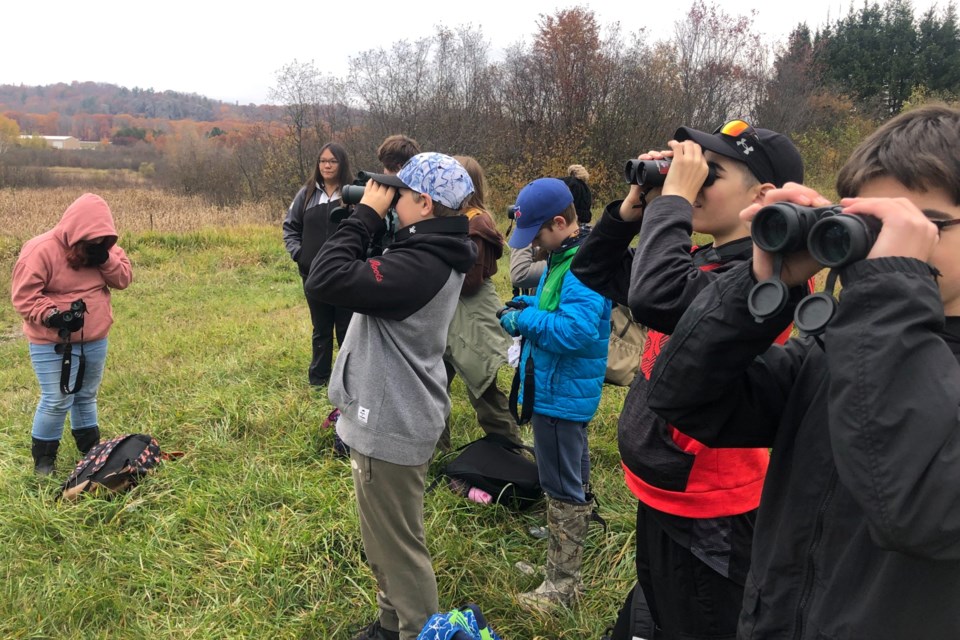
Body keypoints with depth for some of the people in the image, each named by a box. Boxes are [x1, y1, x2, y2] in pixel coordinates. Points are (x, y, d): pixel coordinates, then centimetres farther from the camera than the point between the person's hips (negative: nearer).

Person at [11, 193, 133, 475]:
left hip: (95, 340, 6)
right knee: (57, 401, -4)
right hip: (53, 344, -6)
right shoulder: (41, 250, -18)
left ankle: (90, 447, 35)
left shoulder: (104, 247, 2)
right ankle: (44, 457, 15)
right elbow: (23, 295, -17)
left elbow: (124, 278, -2)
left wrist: (105, 259, -19)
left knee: (87, 396, 19)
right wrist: (52, 315, -30)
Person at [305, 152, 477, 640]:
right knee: (389, 537, 25)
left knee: (396, 545, 7)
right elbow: (367, 277, 13)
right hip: (397, 413, 11)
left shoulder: (418, 264, -27)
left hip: (390, 422, -10)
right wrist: (370, 218, 2)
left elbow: (325, 280, -30)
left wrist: (366, 213, -20)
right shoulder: (437, 253, 5)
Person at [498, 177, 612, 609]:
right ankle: (564, 560, 43)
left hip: (562, 394, -11)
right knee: (571, 481, 24)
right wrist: (526, 307, 7)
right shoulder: (561, 258, 9)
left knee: (563, 486, 1)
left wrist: (525, 320, -20)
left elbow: (577, 330, -32)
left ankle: (562, 583, 15)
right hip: (557, 387, 11)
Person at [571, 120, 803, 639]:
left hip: (707, 517, -9)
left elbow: (655, 297, -42)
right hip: (661, 496, 9)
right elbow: (595, 272, 11)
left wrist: (673, 197, -28)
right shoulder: (701, 262, 4)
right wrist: (634, 206, -3)